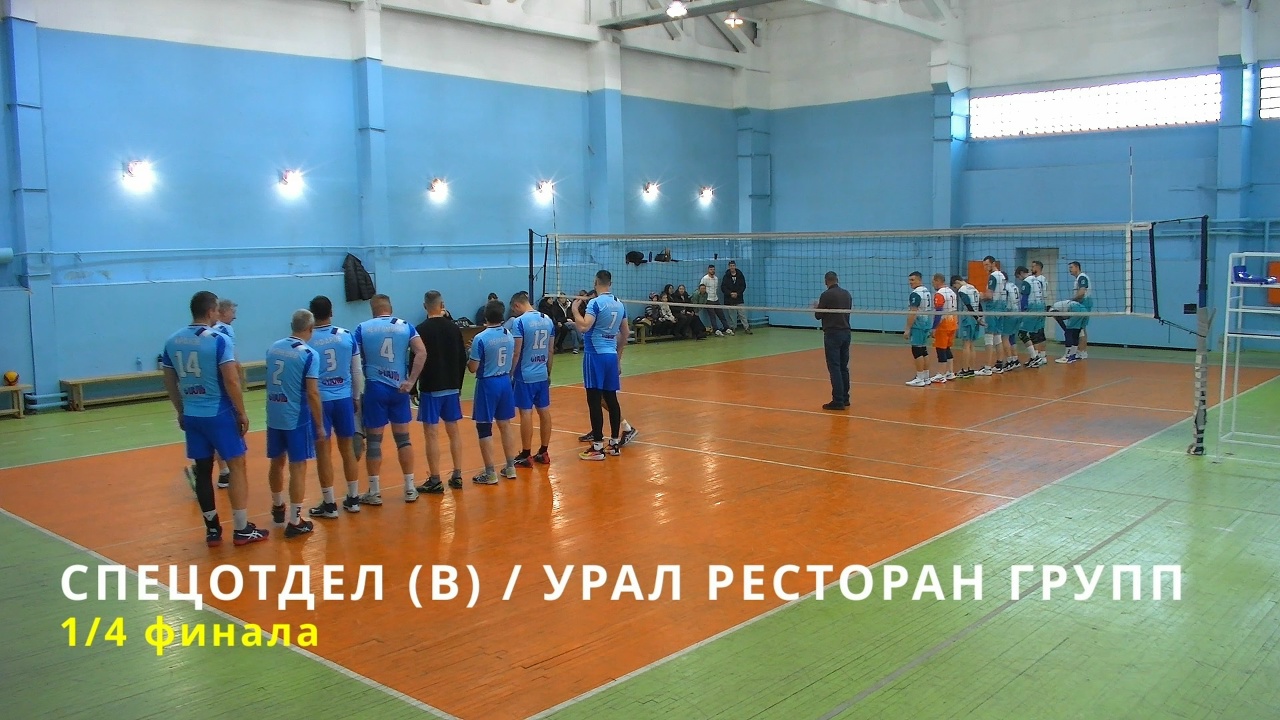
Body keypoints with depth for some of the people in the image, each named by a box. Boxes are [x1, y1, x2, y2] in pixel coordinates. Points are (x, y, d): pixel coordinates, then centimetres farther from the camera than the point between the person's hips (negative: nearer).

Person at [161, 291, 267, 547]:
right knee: (236, 467, 3)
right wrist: (242, 413, -7)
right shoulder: (219, 339, -13)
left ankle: (212, 529, 17)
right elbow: (231, 381, -16)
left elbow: (170, 382, 12)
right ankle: (242, 530, 5)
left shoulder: (172, 341, 6)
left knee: (203, 469, 11)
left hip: (192, 415, 6)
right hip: (219, 414, -6)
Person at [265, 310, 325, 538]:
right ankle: (295, 522, 3)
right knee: (298, 467, 1)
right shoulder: (309, 354, -13)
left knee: (277, 462, 21)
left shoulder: (273, 347, 6)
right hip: (297, 418, -6)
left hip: (274, 416, 6)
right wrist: (320, 425, -9)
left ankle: (278, 508, 40)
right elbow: (312, 393, -16)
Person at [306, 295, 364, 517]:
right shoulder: (347, 336, -1)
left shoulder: (306, 340, -8)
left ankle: (329, 504, 10)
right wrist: (357, 397, 16)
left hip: (319, 400, -3)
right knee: (348, 449, 13)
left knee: (324, 452, 5)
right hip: (344, 398, 3)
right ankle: (353, 498, 22)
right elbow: (357, 371, 4)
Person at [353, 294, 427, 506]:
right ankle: (410, 488, 14)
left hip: (374, 388, -1)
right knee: (403, 437, 10)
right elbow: (421, 352, -10)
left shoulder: (362, 328, 0)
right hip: (398, 388, 2)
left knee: (373, 440, 5)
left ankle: (374, 492, 10)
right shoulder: (406, 326, 3)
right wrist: (411, 381, -9)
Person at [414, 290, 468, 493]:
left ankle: (435, 481, 1)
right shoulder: (453, 327, 4)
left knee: (431, 433, -1)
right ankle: (457, 476, 16)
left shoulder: (421, 330, -10)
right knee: (453, 431, 12)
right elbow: (463, 359, 8)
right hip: (452, 388, 5)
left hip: (430, 389, -5)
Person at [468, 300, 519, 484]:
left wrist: (468, 358, 7)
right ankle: (510, 467, 22)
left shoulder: (481, 338, -17)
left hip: (487, 384, -6)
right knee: (505, 425, 16)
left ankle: (490, 473, 4)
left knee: (484, 428, 2)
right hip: (505, 381, 6)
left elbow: (473, 368, -13)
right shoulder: (509, 336, 2)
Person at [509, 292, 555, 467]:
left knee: (526, 413, -1)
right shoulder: (548, 320, 6)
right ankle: (544, 452, 18)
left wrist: (510, 374, -5)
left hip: (525, 375, -6)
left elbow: (516, 352, -14)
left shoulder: (519, 322, -12)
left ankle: (526, 456, 3)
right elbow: (551, 351, 12)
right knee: (544, 411, 10)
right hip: (542, 375, 6)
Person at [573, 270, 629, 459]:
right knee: (611, 399, 11)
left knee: (594, 401, -4)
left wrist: (575, 310, -7)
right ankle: (615, 443, 16)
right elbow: (625, 333, 16)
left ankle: (597, 447, -4)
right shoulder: (620, 304, 10)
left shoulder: (595, 303, -11)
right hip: (612, 355, 7)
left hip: (595, 355, -7)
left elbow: (584, 326, -23)